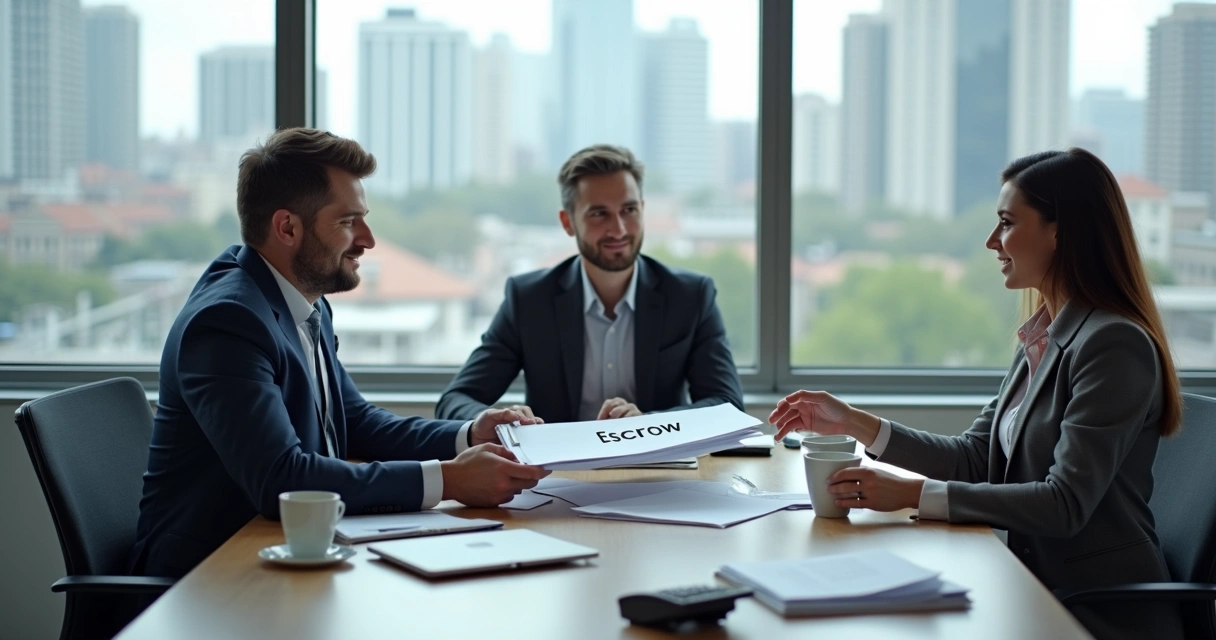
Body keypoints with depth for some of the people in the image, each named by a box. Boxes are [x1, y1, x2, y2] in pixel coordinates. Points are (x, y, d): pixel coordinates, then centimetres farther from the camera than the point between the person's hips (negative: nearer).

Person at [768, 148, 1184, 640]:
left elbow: (1065, 504, -23)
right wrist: (854, 424, 3)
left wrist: (914, 495, -24)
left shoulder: (1115, 345, -17)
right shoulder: (1042, 338, 11)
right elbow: (975, 459, 11)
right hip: (1043, 590, 7)